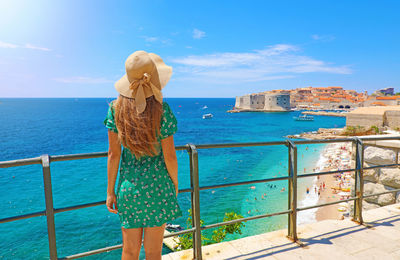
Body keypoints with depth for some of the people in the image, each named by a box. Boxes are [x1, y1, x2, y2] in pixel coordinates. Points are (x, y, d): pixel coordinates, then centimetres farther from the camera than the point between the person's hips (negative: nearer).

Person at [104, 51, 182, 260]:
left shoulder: (116, 108, -7)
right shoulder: (161, 110, -14)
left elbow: (113, 154, -4)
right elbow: (169, 156, -10)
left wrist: (110, 191, 6)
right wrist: (174, 183, 8)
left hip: (129, 186, 3)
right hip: (157, 186, -2)